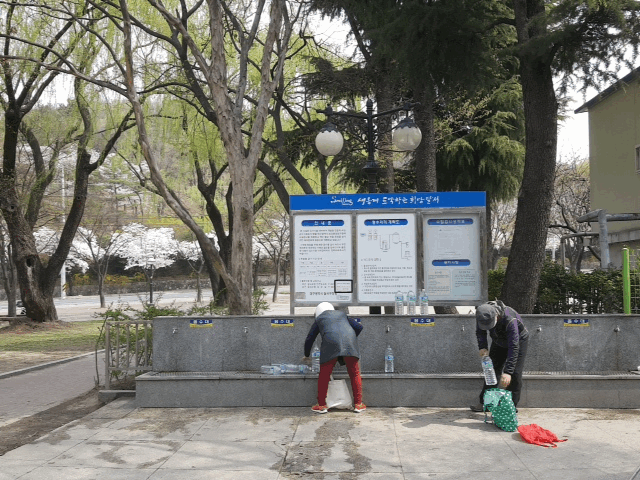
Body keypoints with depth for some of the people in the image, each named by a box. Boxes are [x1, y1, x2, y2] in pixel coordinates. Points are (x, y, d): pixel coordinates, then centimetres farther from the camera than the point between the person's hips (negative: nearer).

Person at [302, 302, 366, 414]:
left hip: (331, 343, -2)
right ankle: (358, 404, 11)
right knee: (355, 374, 12)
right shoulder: (342, 314, 32)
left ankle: (321, 405, 13)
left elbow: (309, 339, 27)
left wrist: (306, 356, 42)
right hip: (349, 343, 2)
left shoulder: (319, 320, 26)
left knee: (324, 375, 9)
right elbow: (359, 327, 26)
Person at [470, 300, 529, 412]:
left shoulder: (510, 320, -44)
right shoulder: (481, 314, -28)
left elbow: (514, 347, -44)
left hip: (518, 340, -5)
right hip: (499, 342, 5)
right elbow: (480, 332, -7)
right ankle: (485, 403, 15)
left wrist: (507, 372, -48)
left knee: (515, 374, -13)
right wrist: (482, 347, -26)